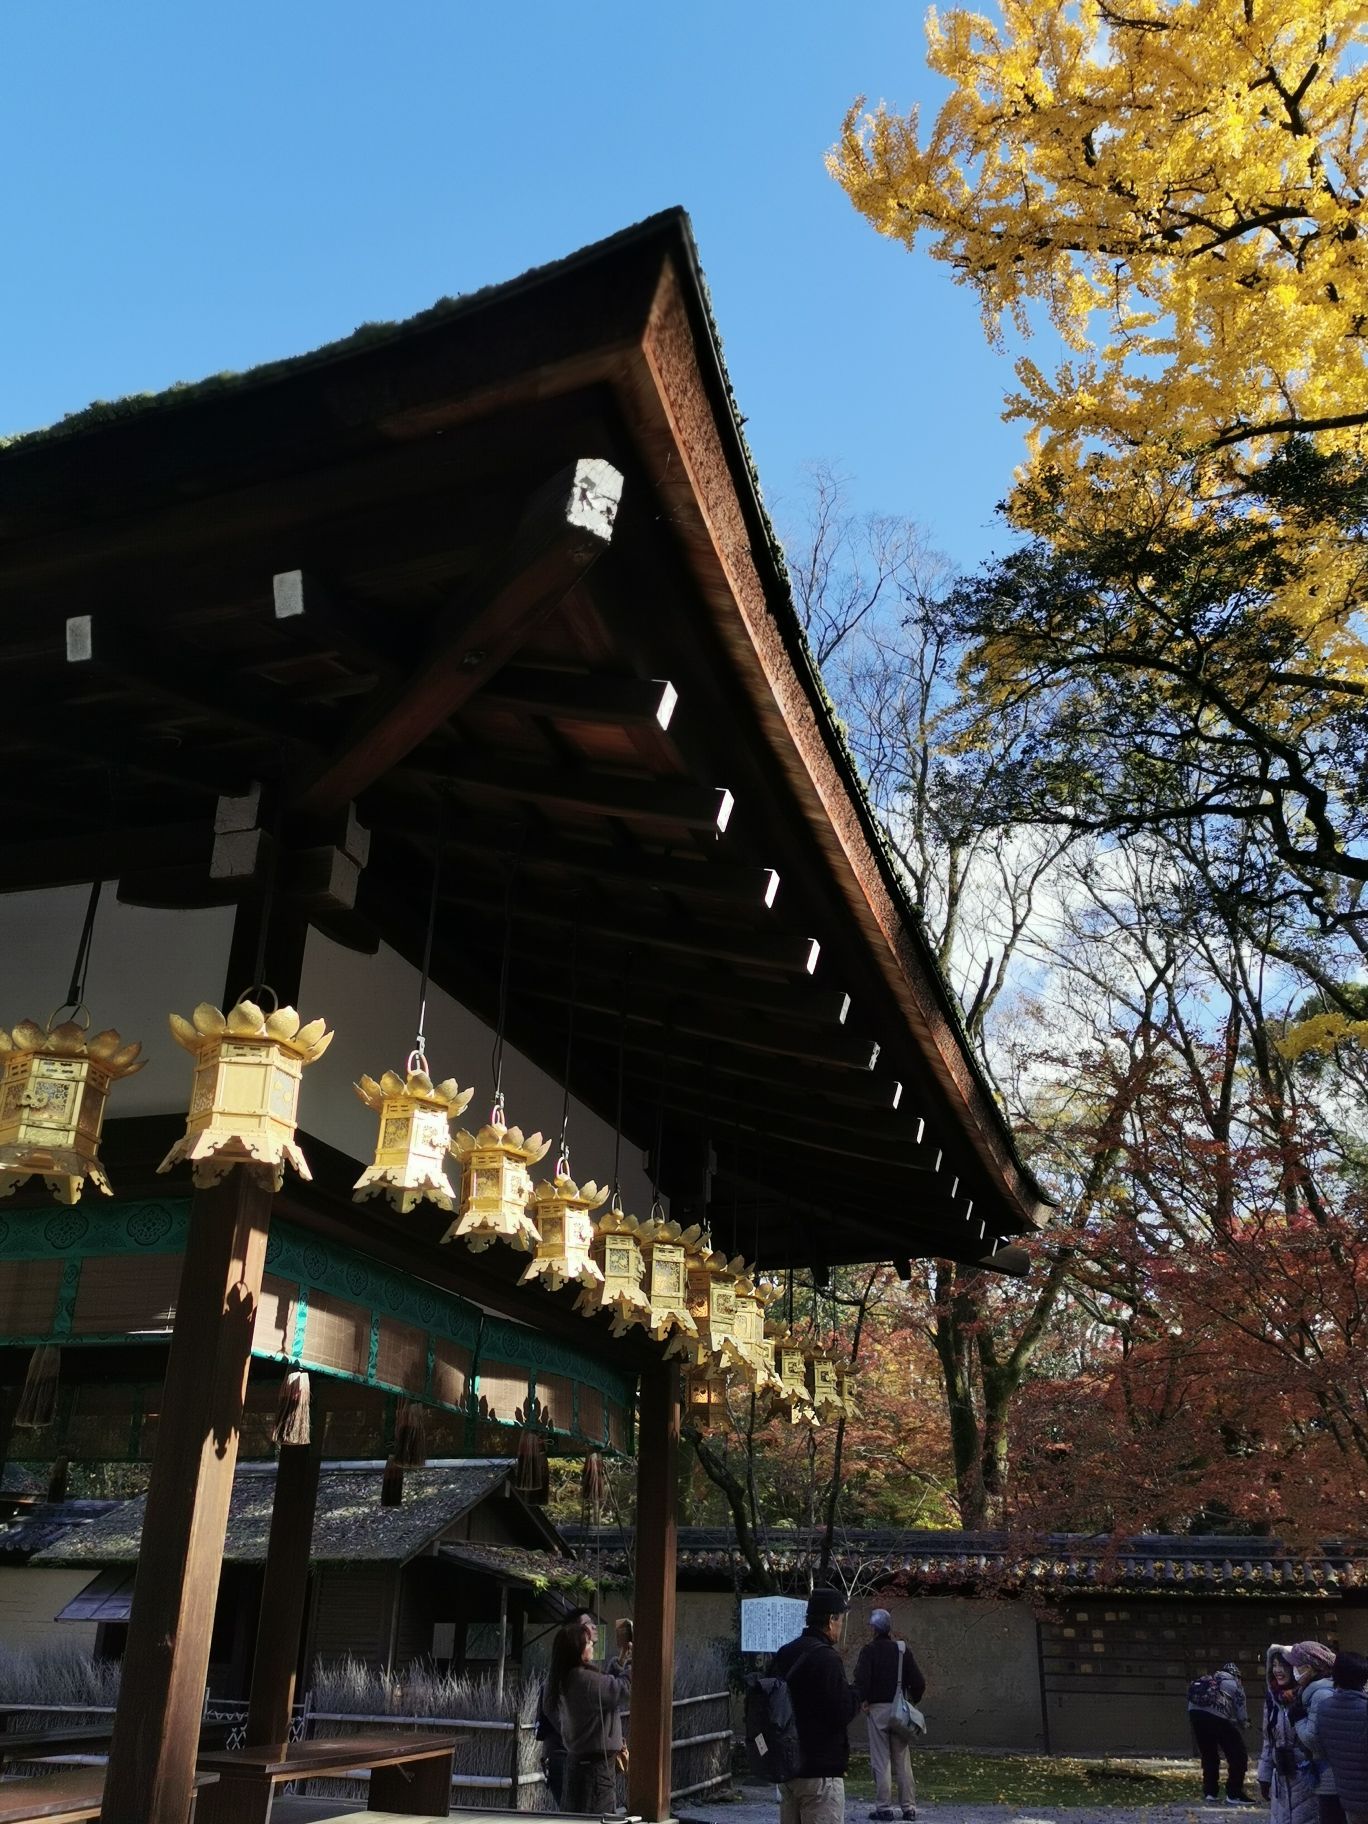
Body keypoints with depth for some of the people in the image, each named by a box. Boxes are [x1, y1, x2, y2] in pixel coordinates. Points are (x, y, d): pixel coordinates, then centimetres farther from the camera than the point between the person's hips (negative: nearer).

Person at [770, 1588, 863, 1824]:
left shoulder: (783, 1655, 10)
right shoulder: (825, 1658, -17)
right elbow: (842, 1713, -20)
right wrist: (857, 1692, -1)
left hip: (786, 1767, 9)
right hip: (821, 1771, -9)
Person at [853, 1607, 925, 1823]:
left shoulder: (869, 1650, -8)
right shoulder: (902, 1649, 4)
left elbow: (861, 1678, -22)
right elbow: (919, 1682, 0)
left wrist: (862, 1700, -9)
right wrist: (912, 1700, 12)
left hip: (877, 1708, -4)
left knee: (881, 1760, 3)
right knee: (902, 1760, 12)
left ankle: (884, 1807, 3)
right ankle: (908, 1806, 14)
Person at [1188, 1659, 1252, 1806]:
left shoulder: (1209, 1679, 33)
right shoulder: (1234, 1683, 21)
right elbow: (1242, 1715, 17)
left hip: (1194, 1710, 5)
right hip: (1216, 1714, -5)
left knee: (1208, 1754, 24)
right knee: (1238, 1755, 12)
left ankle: (1210, 1793, 23)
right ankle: (1234, 1795, 14)